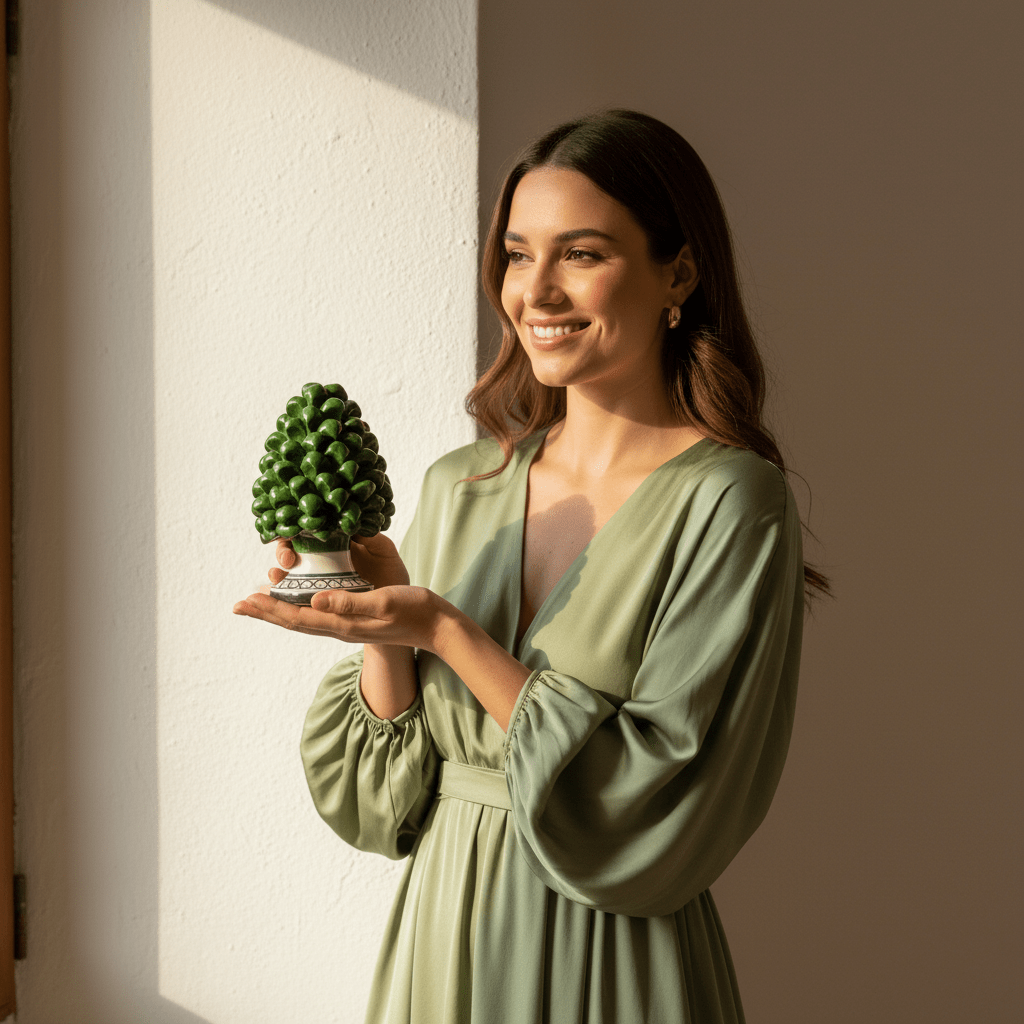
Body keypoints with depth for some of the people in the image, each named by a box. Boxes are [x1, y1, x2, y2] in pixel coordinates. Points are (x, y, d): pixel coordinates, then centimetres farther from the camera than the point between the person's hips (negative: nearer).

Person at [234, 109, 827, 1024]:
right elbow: (388, 800, 1)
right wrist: (380, 624, -16)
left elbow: (654, 810, -21)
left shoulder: (729, 502, -15)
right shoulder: (459, 487, -1)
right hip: (440, 938, 5)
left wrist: (446, 632, -22)